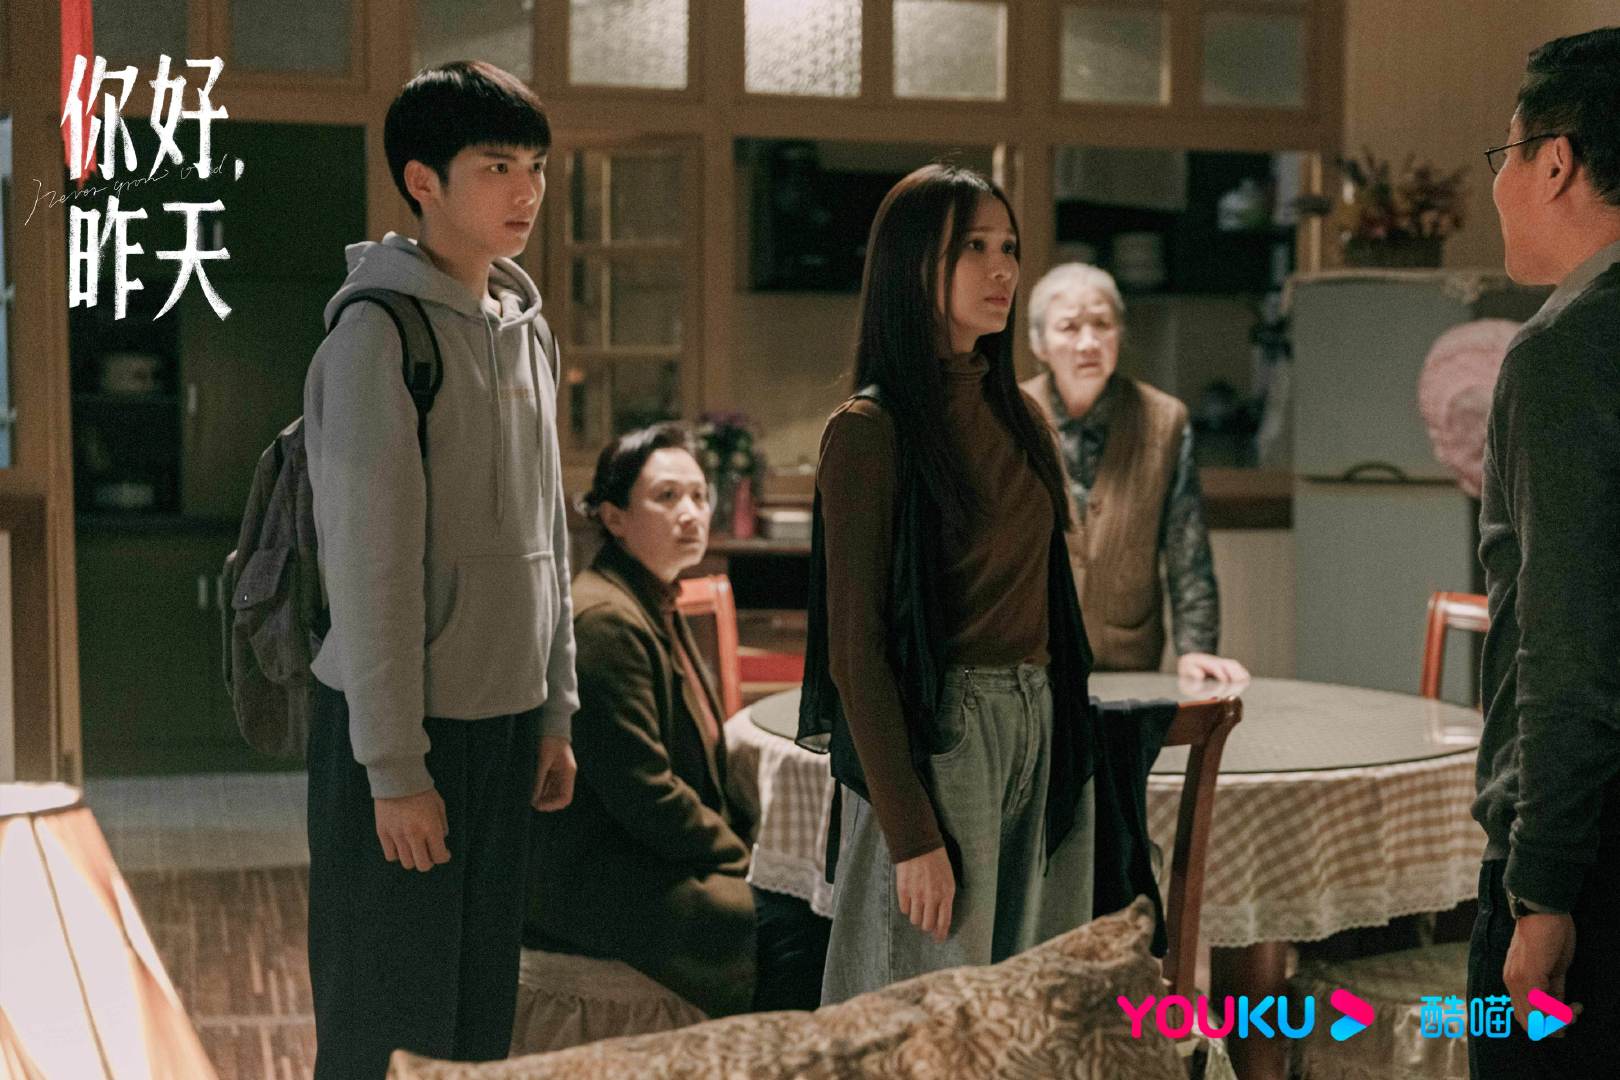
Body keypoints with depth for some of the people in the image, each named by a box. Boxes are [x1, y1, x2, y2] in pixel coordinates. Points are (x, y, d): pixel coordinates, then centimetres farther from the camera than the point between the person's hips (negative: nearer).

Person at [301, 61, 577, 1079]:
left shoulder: (524, 327, 10)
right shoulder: (379, 333, -14)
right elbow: (370, 566, -17)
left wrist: (556, 715, 14)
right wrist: (396, 766, -17)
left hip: (506, 720, 7)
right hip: (402, 727, -7)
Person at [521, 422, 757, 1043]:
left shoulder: (659, 609, 15)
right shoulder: (606, 619, -18)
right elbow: (643, 793, -21)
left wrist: (750, 844, 7)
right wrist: (743, 860, -12)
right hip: (592, 882, -10)